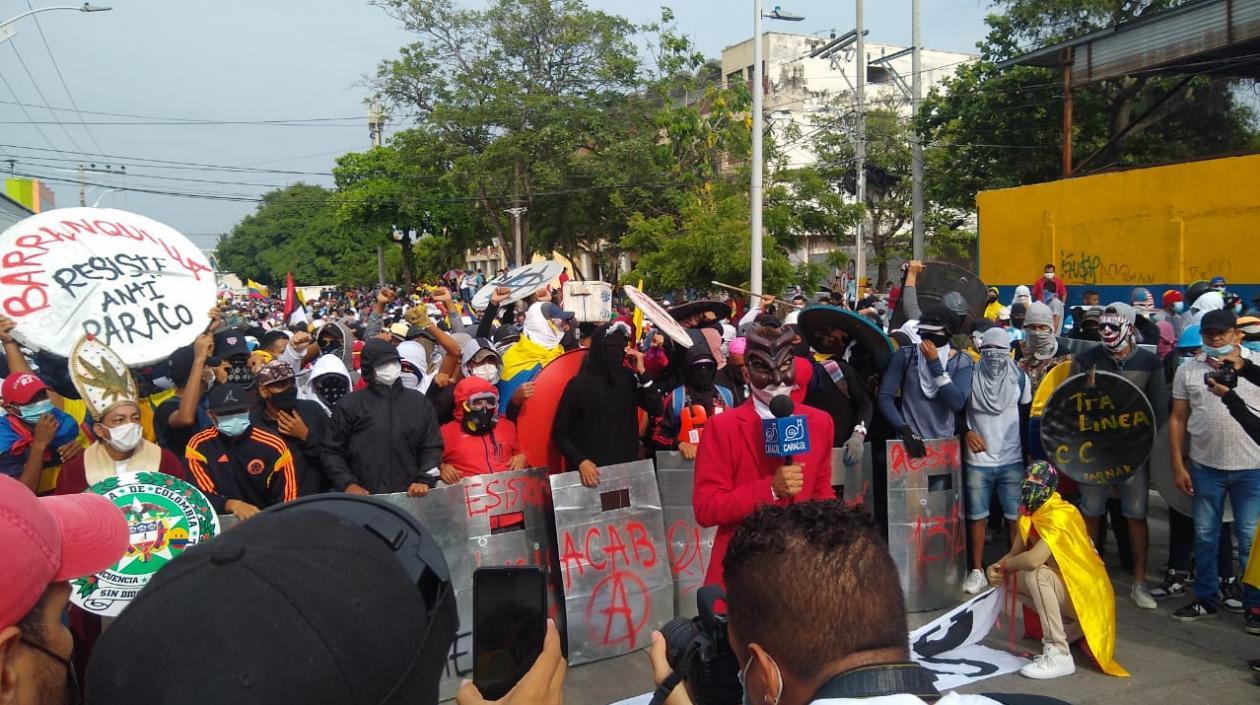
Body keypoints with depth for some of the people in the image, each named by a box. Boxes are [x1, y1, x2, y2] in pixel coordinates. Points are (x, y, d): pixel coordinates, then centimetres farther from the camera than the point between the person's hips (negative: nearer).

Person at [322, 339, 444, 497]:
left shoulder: (419, 403, 11)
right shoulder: (350, 404, 4)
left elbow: (432, 447, 9)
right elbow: (332, 451, 4)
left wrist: (424, 481, -6)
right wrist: (347, 484, -10)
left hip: (409, 497, 2)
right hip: (363, 498, -2)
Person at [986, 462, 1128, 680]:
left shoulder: (1060, 515, -25)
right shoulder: (1029, 512, 2)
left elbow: (1032, 559, -38)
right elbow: (1015, 553, 7)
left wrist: (1003, 566, -18)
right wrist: (996, 569, -15)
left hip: (1086, 593, -9)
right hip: (1063, 585, 9)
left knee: (1035, 575, -31)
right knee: (1012, 578, 2)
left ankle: (1059, 655, -25)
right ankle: (1069, 627, 13)